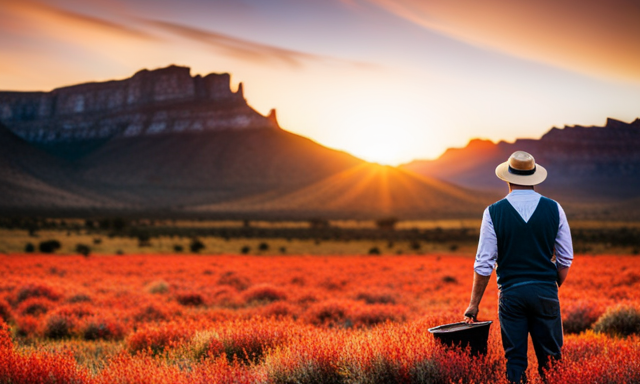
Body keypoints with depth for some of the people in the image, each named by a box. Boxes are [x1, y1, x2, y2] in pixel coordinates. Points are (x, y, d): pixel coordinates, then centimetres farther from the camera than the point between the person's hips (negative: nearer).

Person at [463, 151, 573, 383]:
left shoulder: (494, 212, -5)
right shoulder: (554, 209, 0)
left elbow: (484, 263, -5)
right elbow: (565, 259, 5)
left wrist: (474, 304, 2)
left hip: (511, 294, -1)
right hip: (546, 292, 1)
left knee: (515, 360, 5)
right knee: (550, 360, 8)